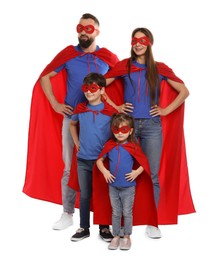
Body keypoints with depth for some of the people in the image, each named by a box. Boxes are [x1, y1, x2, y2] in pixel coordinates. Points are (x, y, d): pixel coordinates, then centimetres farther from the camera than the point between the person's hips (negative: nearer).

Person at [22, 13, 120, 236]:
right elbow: (44, 77, 7)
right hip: (72, 118, 0)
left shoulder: (108, 57, 0)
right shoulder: (68, 54, 1)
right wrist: (55, 104, 0)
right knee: (69, 167, 4)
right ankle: (67, 214, 14)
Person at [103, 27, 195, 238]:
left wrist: (166, 110, 3)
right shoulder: (123, 66, 7)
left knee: (152, 175, -1)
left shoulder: (160, 69, 7)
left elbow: (184, 91, 10)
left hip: (152, 126, 0)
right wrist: (115, 107, 1)